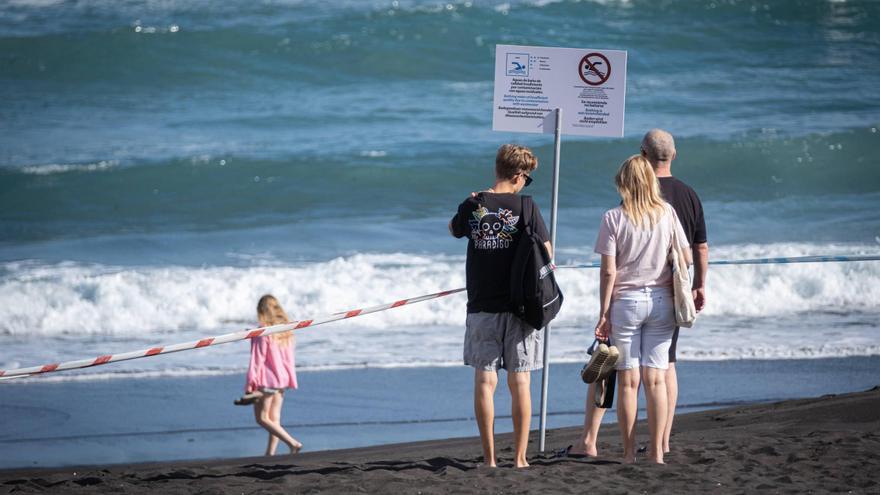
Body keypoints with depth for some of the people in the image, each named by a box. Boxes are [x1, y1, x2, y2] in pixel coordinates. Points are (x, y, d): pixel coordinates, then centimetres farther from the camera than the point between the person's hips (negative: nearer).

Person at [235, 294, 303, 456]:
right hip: (282, 379, 7)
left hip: (266, 381, -7)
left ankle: (293, 443, -12)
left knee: (262, 418, 0)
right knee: (274, 418, 11)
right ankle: (270, 453, 10)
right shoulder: (287, 331, 7)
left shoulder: (263, 333, -15)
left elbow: (257, 360, -15)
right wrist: (290, 380, 19)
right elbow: (289, 358, 12)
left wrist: (250, 384, -12)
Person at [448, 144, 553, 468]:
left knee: (485, 381, 4)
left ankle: (489, 458, 2)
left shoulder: (473, 206, -2)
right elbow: (547, 253, -3)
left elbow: (454, 229, 20)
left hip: (482, 306, 1)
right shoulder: (525, 206, -7)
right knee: (520, 383, 4)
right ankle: (520, 457, 3)